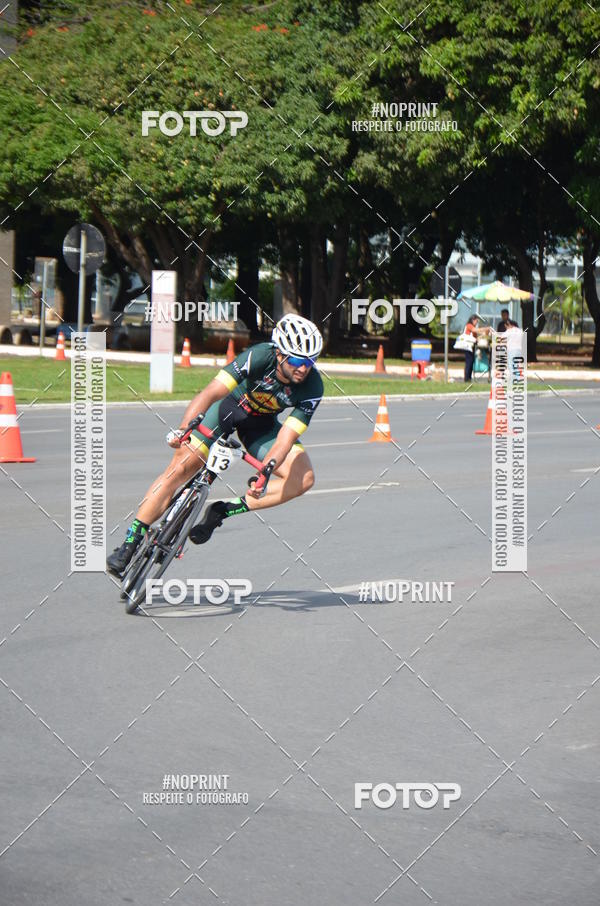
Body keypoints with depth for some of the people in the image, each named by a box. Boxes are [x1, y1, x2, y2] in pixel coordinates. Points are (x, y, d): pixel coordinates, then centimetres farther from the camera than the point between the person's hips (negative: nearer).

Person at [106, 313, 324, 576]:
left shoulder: (312, 388, -26)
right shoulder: (259, 357, -34)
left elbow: (285, 438, -28)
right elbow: (210, 393, -40)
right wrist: (184, 429, -55)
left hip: (260, 424, 3)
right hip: (227, 404, -3)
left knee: (303, 479, -17)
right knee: (180, 468, -17)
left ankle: (222, 512, -10)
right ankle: (130, 543, -8)